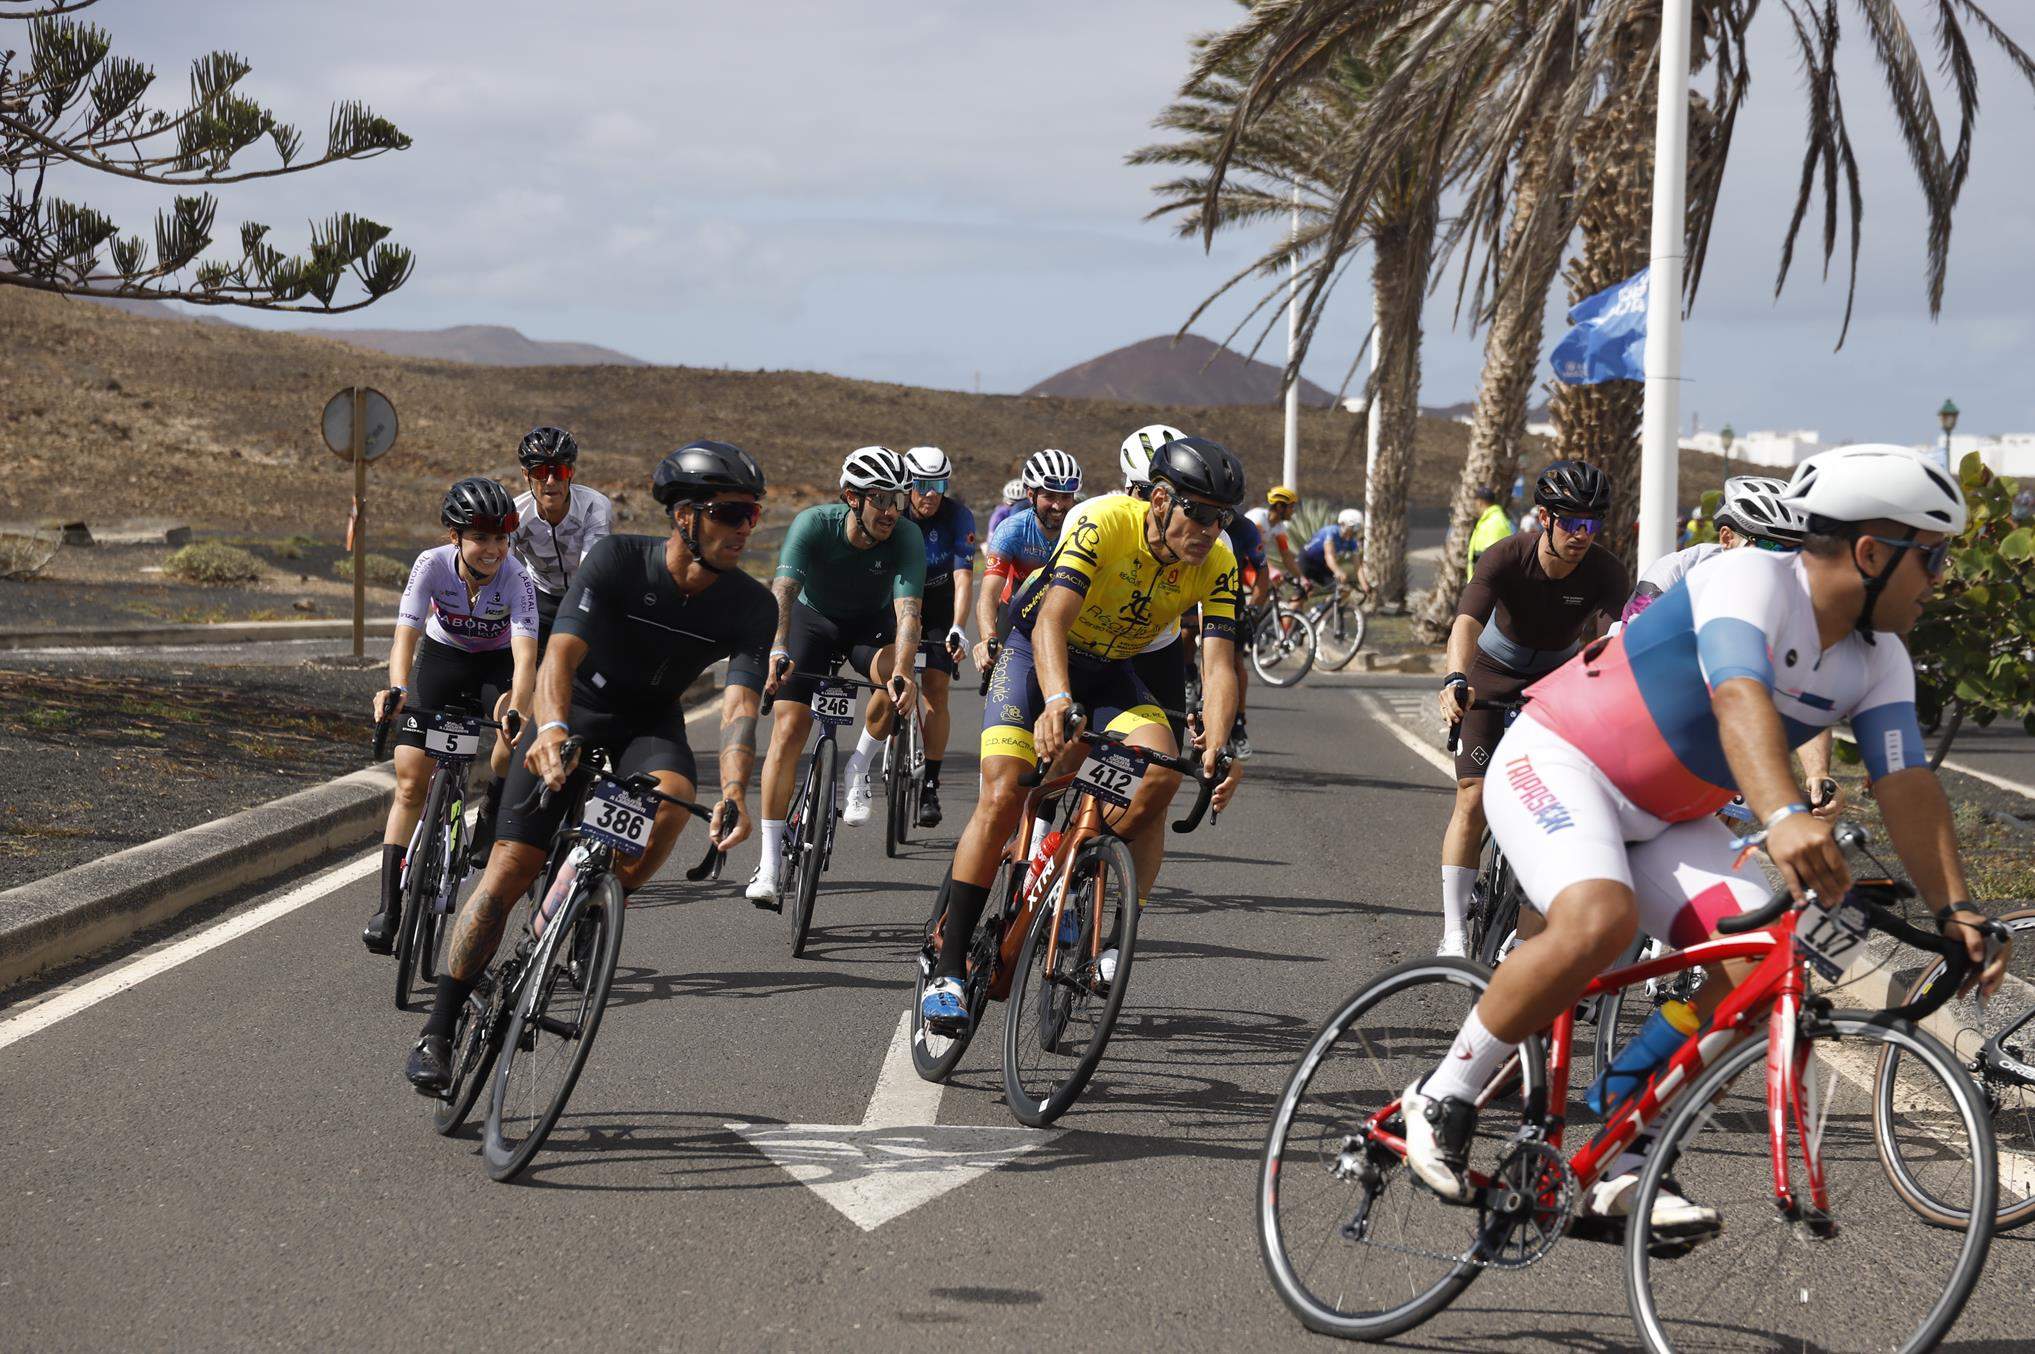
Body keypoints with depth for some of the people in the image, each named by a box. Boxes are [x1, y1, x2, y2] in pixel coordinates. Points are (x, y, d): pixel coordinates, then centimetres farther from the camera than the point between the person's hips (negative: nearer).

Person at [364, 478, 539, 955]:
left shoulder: (515, 577, -30)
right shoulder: (432, 565, -26)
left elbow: (525, 656, -40)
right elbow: (406, 635, -35)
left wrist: (516, 714, -56)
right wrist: (397, 689, -53)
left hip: (498, 662, 0)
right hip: (442, 655, 0)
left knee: (507, 758, -27)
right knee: (410, 784, -6)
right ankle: (388, 907, -2)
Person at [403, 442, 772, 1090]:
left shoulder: (749, 605, -17)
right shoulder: (616, 560, -24)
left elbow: (740, 702, -27)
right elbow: (561, 653, -34)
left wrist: (733, 789, -45)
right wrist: (551, 729, -54)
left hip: (650, 726, 2)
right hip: (574, 717, -2)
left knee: (671, 798, -33)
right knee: (510, 868, -11)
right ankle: (438, 1031, -3)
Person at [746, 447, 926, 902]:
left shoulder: (906, 537, -28)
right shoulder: (814, 524, -30)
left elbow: (908, 611, -38)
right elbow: (782, 592, -41)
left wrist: (902, 669, -56)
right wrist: (777, 652, -59)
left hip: (871, 623, 1)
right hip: (813, 617, 0)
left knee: (900, 678, -33)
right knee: (788, 730, -14)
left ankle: (857, 770, -6)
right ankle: (769, 866, -9)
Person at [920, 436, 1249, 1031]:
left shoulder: (1217, 566, -17)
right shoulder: (1104, 523, -30)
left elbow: (1219, 667, -24)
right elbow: (1051, 622, -40)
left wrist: (1216, 750, -42)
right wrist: (1056, 701, -58)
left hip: (1111, 672, 4)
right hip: (1035, 653, -4)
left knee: (1161, 774, -25)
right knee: (1003, 796, -20)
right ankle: (947, 969, -11)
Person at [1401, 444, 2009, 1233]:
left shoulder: (1878, 661, -1)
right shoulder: (1752, 582, -25)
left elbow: (1907, 785, -8)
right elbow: (1740, 700, -43)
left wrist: (1958, 912, -22)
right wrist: (1783, 818, -60)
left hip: (1664, 819, 8)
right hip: (1556, 766, -8)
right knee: (1599, 922, -35)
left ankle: (1619, 1170, -6)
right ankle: (1444, 1099, -15)